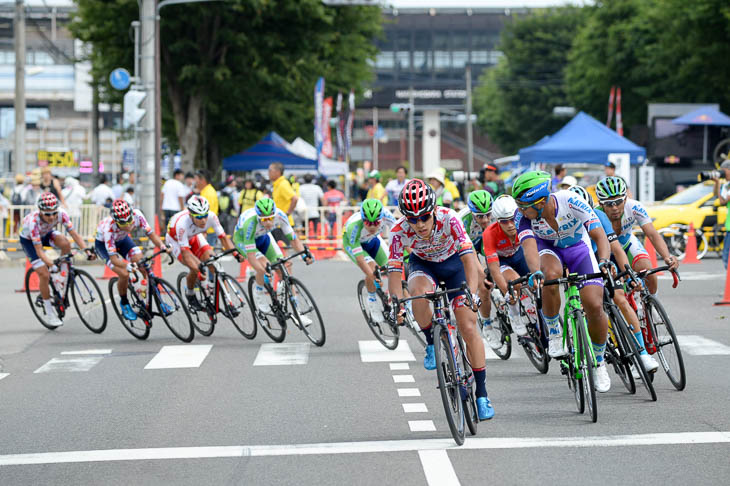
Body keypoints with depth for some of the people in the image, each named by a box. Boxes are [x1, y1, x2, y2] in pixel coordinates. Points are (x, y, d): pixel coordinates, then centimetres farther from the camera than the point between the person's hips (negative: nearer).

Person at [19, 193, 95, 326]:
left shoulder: (61, 214, -30)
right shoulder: (34, 221, -40)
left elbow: (74, 234, -29)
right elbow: (39, 250, -38)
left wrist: (86, 250, -43)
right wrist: (51, 265, -50)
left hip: (46, 234, 3)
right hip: (29, 240, -3)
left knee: (65, 244, -30)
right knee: (44, 275, -15)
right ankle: (49, 313, 1)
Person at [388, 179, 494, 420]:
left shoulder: (448, 218, -34)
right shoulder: (400, 232, -29)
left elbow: (469, 256, -40)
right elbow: (394, 271, -28)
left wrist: (471, 293, -53)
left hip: (454, 262, -1)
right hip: (423, 264, 1)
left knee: (468, 327, -9)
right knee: (418, 292, -36)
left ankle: (481, 394, 2)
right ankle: (432, 343, -10)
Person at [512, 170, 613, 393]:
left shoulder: (572, 202, -32)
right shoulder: (525, 217, -29)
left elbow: (599, 235, -34)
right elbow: (529, 247, -42)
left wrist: (604, 262, -52)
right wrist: (535, 272, -63)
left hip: (578, 247, 0)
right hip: (548, 249, 0)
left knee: (594, 306, -16)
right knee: (551, 275, -37)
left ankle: (599, 363, 9)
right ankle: (554, 333, -13)